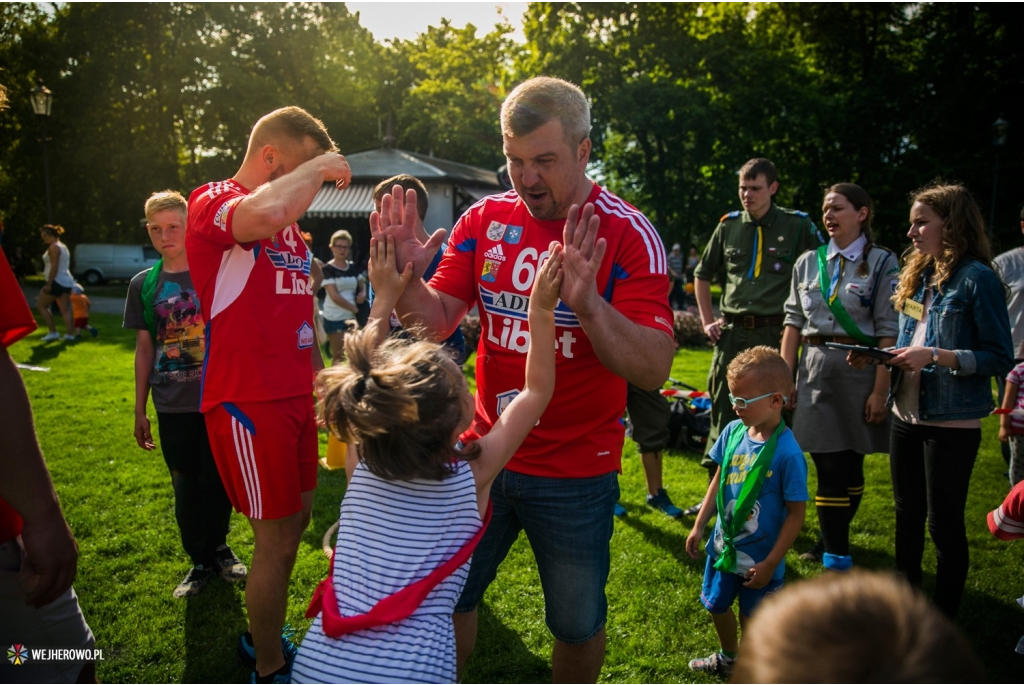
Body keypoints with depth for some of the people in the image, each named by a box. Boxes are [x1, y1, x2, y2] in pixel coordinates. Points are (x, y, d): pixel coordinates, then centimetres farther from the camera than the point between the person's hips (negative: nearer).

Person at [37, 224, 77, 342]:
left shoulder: (53, 247, -10)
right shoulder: (63, 247, 18)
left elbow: (54, 267, -19)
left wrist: (49, 284, -20)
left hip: (57, 282, -9)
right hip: (67, 282, 9)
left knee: (41, 305, 4)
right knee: (65, 310, 4)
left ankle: (53, 332, -1)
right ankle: (69, 334, -3)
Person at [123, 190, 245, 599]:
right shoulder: (144, 285, 4)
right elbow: (144, 349, 9)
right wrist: (139, 410, 9)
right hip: (172, 407, 2)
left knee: (217, 481, 9)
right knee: (186, 487, 10)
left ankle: (218, 547, 32)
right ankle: (201, 561, 27)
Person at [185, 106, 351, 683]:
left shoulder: (289, 223, 17)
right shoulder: (213, 201, -10)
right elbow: (263, 213, -36)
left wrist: (319, 378, 21)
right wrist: (318, 165, -20)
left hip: (295, 397, 9)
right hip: (249, 401, -9)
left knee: (297, 519, 17)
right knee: (277, 539, 0)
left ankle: (263, 635, 37)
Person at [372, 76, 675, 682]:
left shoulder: (628, 234, -14)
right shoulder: (485, 219, 0)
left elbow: (653, 369, -22)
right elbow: (437, 322, -2)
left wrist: (587, 302, -38)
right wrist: (406, 278, -22)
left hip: (576, 473, -3)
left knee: (577, 622, 16)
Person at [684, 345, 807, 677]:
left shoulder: (787, 453, -25)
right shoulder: (733, 431, -8)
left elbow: (796, 514, -18)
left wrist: (770, 564, -15)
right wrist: (699, 526, 7)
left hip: (759, 558, -6)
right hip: (723, 545, 6)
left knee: (751, 619, 14)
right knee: (717, 605, 24)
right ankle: (727, 658, 52)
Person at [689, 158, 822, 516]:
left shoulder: (798, 225, 0)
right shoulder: (729, 225, 9)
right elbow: (702, 275, 19)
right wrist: (707, 320, 10)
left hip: (775, 334, -3)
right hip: (732, 333, 3)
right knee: (722, 413, 7)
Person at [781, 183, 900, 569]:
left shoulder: (882, 263, -2)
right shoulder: (808, 262, 8)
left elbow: (888, 331, -6)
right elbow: (794, 322, 8)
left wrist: (880, 390, -11)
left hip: (860, 370, -2)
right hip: (816, 370, 2)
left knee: (851, 465, 9)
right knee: (828, 468, 1)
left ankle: (834, 543, 27)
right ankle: (836, 559, 9)